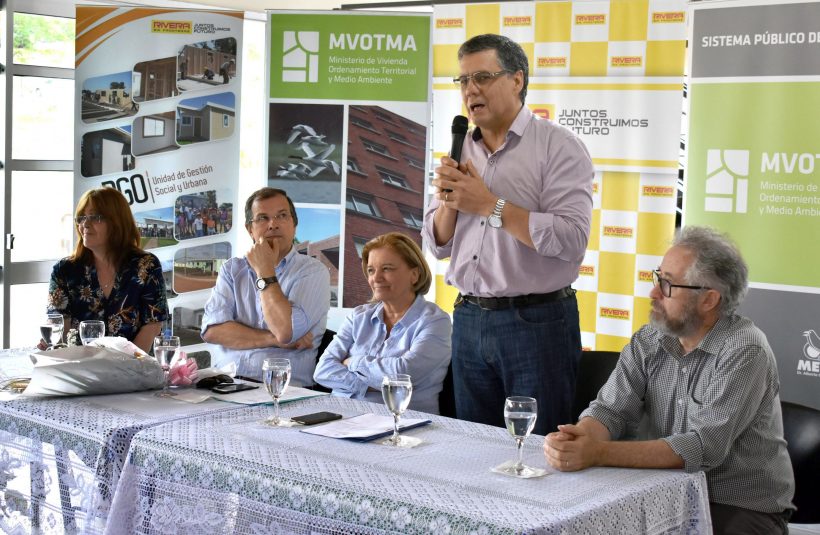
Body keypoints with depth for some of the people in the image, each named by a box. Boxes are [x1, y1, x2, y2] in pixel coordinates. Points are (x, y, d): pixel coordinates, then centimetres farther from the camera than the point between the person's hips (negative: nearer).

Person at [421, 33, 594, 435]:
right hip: (468, 319, 6)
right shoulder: (461, 150, 12)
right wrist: (448, 201, -7)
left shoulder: (558, 146, -8)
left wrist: (489, 205, -17)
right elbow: (438, 245, 14)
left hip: (537, 322, -6)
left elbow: (571, 239, -21)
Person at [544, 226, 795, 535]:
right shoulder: (648, 342, 2)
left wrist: (598, 453, -32)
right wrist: (578, 439, -29)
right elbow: (611, 411, -4)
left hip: (744, 508, -5)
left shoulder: (744, 352, -18)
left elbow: (702, 448, -26)